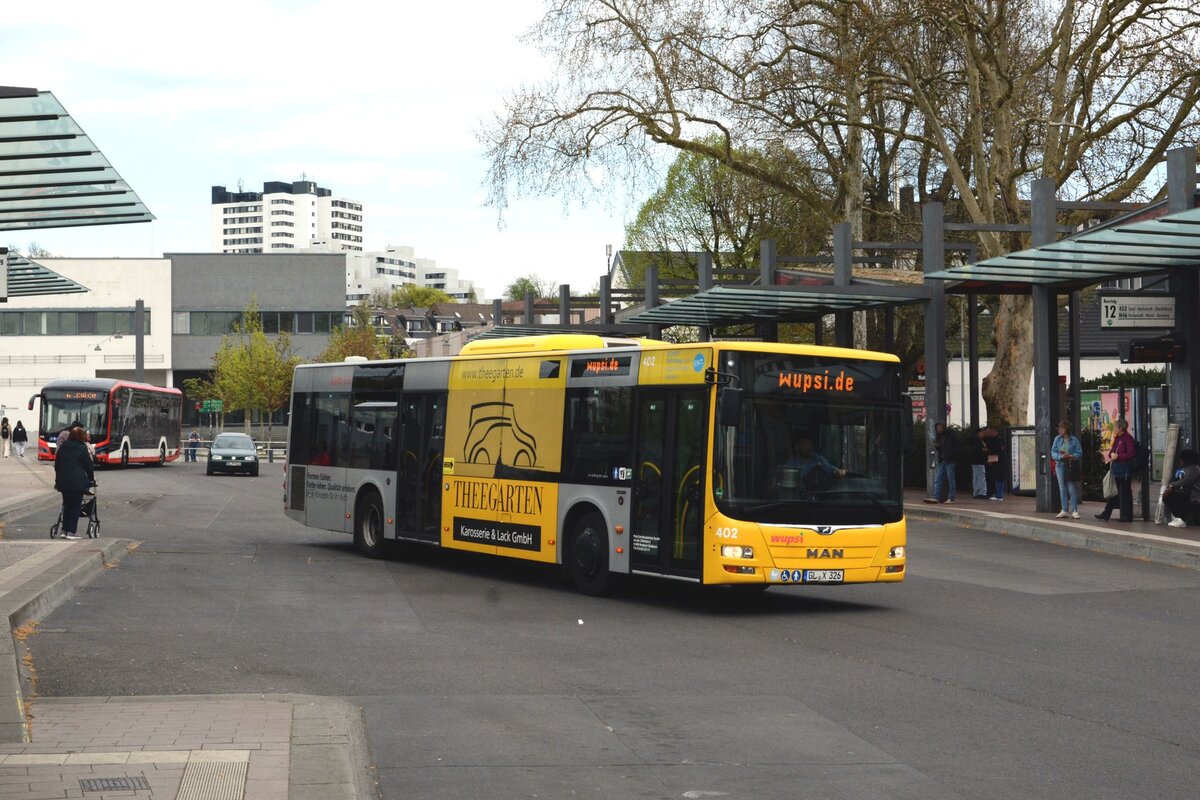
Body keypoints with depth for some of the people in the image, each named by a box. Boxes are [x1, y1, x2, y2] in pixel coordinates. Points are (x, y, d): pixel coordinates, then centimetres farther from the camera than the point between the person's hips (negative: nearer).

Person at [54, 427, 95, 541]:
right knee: (75, 506, 0)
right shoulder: (82, 448, -7)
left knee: (66, 505, 14)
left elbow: (57, 464, 15)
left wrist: (58, 478, 24)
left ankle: (64, 530, 14)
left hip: (63, 481, 5)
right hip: (77, 481, -5)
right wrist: (92, 479, 9)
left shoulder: (62, 447, 9)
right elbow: (88, 465, -4)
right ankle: (71, 532, -3)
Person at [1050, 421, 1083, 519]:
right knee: (1063, 489, 7)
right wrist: (1060, 456, -16)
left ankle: (1074, 510, 1)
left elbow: (1079, 453, -5)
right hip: (1060, 466, 4)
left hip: (1071, 466, -3)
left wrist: (1071, 456, -21)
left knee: (1072, 489, -4)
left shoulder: (1074, 440, -4)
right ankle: (1065, 510, 14)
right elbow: (1053, 452, 2)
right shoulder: (1057, 439, 4)